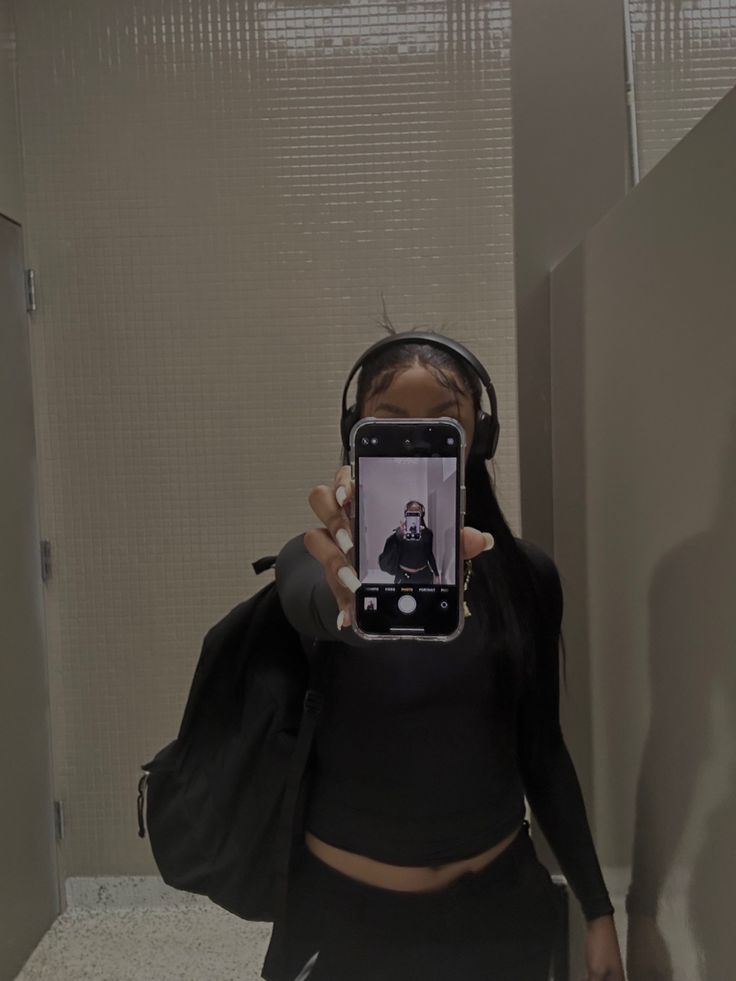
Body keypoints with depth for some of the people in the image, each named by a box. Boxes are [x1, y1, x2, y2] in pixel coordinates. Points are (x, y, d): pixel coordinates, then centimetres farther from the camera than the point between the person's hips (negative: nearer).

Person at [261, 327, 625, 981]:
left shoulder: (526, 573, -5)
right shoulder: (319, 560, -13)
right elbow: (310, 607, -37)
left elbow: (541, 746, 2)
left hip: (500, 904, 2)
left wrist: (597, 908, 6)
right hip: (348, 911, -2)